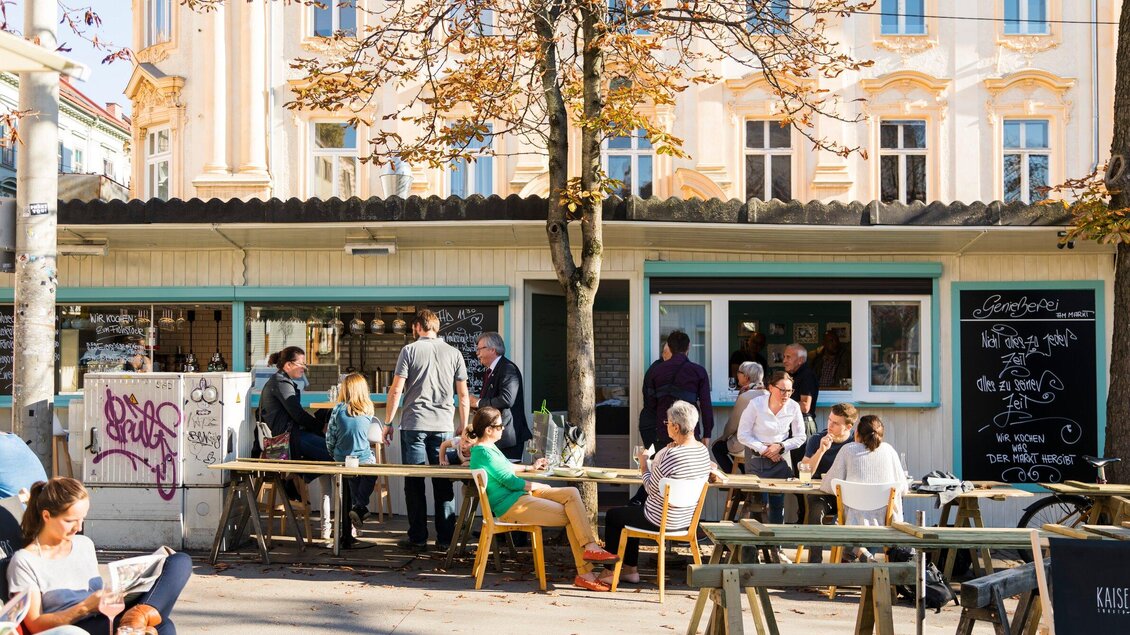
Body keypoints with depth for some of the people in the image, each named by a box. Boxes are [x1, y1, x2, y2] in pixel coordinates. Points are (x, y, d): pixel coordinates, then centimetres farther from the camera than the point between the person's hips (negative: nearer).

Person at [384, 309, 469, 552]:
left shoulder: (409, 350, 0)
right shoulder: (453, 353, 8)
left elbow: (396, 390, -4)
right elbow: (463, 395, 8)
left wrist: (388, 423, 4)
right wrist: (463, 426, 17)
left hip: (414, 425, -2)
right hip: (443, 426, 2)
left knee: (414, 483, 3)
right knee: (443, 483, 7)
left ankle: (417, 538, 5)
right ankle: (445, 538, 9)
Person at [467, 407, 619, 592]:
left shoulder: (488, 447, 16)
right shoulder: (483, 452, -16)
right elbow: (508, 479, -16)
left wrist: (530, 468, 38)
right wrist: (535, 486, -4)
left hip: (520, 494, 10)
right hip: (510, 505, -10)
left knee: (572, 493, -4)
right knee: (570, 516, -13)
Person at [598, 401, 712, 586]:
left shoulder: (671, 455, -29)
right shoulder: (704, 451, -4)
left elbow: (651, 488, -17)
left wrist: (643, 465, -4)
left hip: (663, 521, -8)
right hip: (687, 518, 8)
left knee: (612, 516, 16)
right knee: (632, 510, 31)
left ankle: (610, 572, 26)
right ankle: (631, 569, 32)